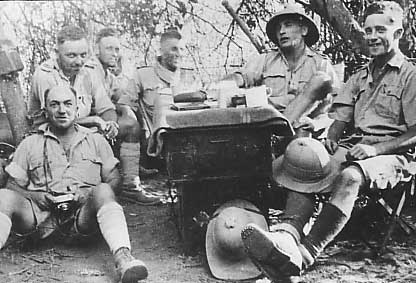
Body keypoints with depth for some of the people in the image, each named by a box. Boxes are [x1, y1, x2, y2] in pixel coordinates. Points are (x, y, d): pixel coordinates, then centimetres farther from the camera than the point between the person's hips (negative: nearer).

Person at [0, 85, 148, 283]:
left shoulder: (96, 140, 22)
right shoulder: (30, 144, 22)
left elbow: (114, 180, 15)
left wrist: (88, 194, -6)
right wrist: (36, 196, -6)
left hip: (83, 210, 0)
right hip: (41, 212, 1)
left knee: (103, 191, -32)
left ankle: (123, 259, -52)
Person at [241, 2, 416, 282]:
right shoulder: (359, 77, 24)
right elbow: (341, 119, 17)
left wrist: (375, 149, -19)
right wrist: (330, 140, -6)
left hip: (393, 154, -6)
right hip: (354, 147, 6)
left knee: (349, 176, -37)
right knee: (305, 166, -23)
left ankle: (306, 254, -47)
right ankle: (289, 235, -45)